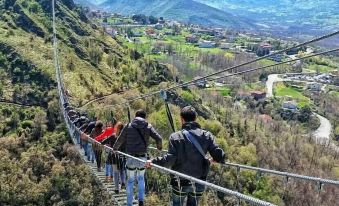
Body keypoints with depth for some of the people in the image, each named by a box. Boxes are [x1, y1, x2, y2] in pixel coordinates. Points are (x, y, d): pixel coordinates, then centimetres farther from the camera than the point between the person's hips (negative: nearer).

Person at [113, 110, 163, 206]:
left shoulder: (129, 126, 0)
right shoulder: (148, 126, 2)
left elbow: (120, 140, 5)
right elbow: (159, 139, -3)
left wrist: (115, 148, 24)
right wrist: (159, 147, 18)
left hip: (131, 158, -1)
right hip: (142, 158, 1)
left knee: (130, 181, 13)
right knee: (141, 178, 24)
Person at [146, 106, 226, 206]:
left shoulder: (176, 137, -11)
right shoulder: (206, 135, -3)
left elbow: (170, 159, -19)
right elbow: (219, 155, -7)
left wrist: (154, 161, -6)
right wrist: (217, 159, 15)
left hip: (181, 182, -2)